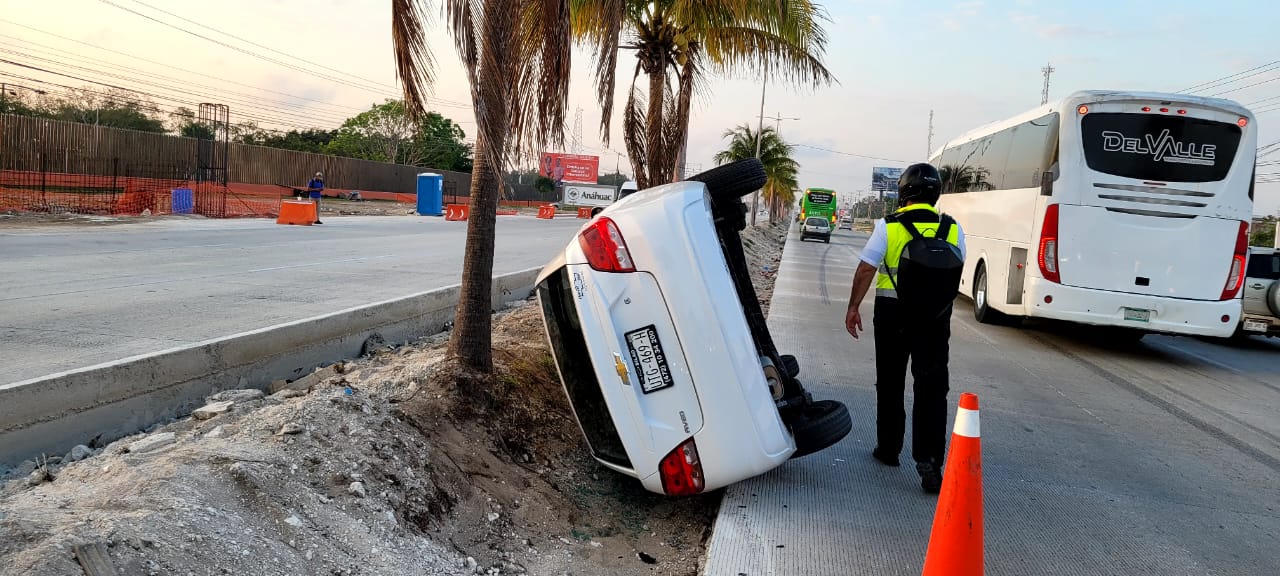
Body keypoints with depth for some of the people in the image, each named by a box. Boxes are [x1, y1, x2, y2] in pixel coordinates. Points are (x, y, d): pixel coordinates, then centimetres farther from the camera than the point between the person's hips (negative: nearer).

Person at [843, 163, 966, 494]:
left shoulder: (888, 226, -7)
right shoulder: (953, 230, 2)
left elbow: (866, 270, -8)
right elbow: (956, 276, 9)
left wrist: (853, 307, 1)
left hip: (893, 313, -1)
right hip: (935, 317, 1)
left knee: (890, 383, 13)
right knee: (932, 387, 1)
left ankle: (888, 448, 24)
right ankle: (929, 458, -9)